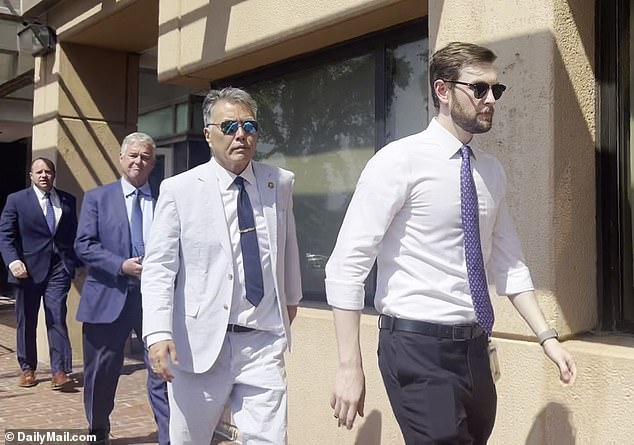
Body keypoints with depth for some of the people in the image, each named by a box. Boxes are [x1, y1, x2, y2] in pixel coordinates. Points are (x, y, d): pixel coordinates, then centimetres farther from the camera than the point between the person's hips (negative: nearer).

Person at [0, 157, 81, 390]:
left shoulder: (67, 200, 9)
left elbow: (73, 233, 13)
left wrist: (75, 262, 4)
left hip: (59, 268, 1)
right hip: (28, 269, -1)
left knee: (57, 318, -6)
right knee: (26, 322, 9)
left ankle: (60, 371, -6)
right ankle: (27, 369, 22)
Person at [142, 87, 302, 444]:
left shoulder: (281, 183, 6)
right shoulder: (179, 190, -5)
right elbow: (159, 268, -7)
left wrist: (291, 298, 31)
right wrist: (159, 334, -19)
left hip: (263, 341, 2)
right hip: (199, 343, -2)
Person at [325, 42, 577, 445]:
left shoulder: (492, 172, 8)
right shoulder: (401, 161, -12)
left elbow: (508, 264, 16)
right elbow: (346, 265, -15)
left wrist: (547, 336, 6)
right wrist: (349, 367, -17)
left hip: (474, 347, 7)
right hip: (418, 347, -7)